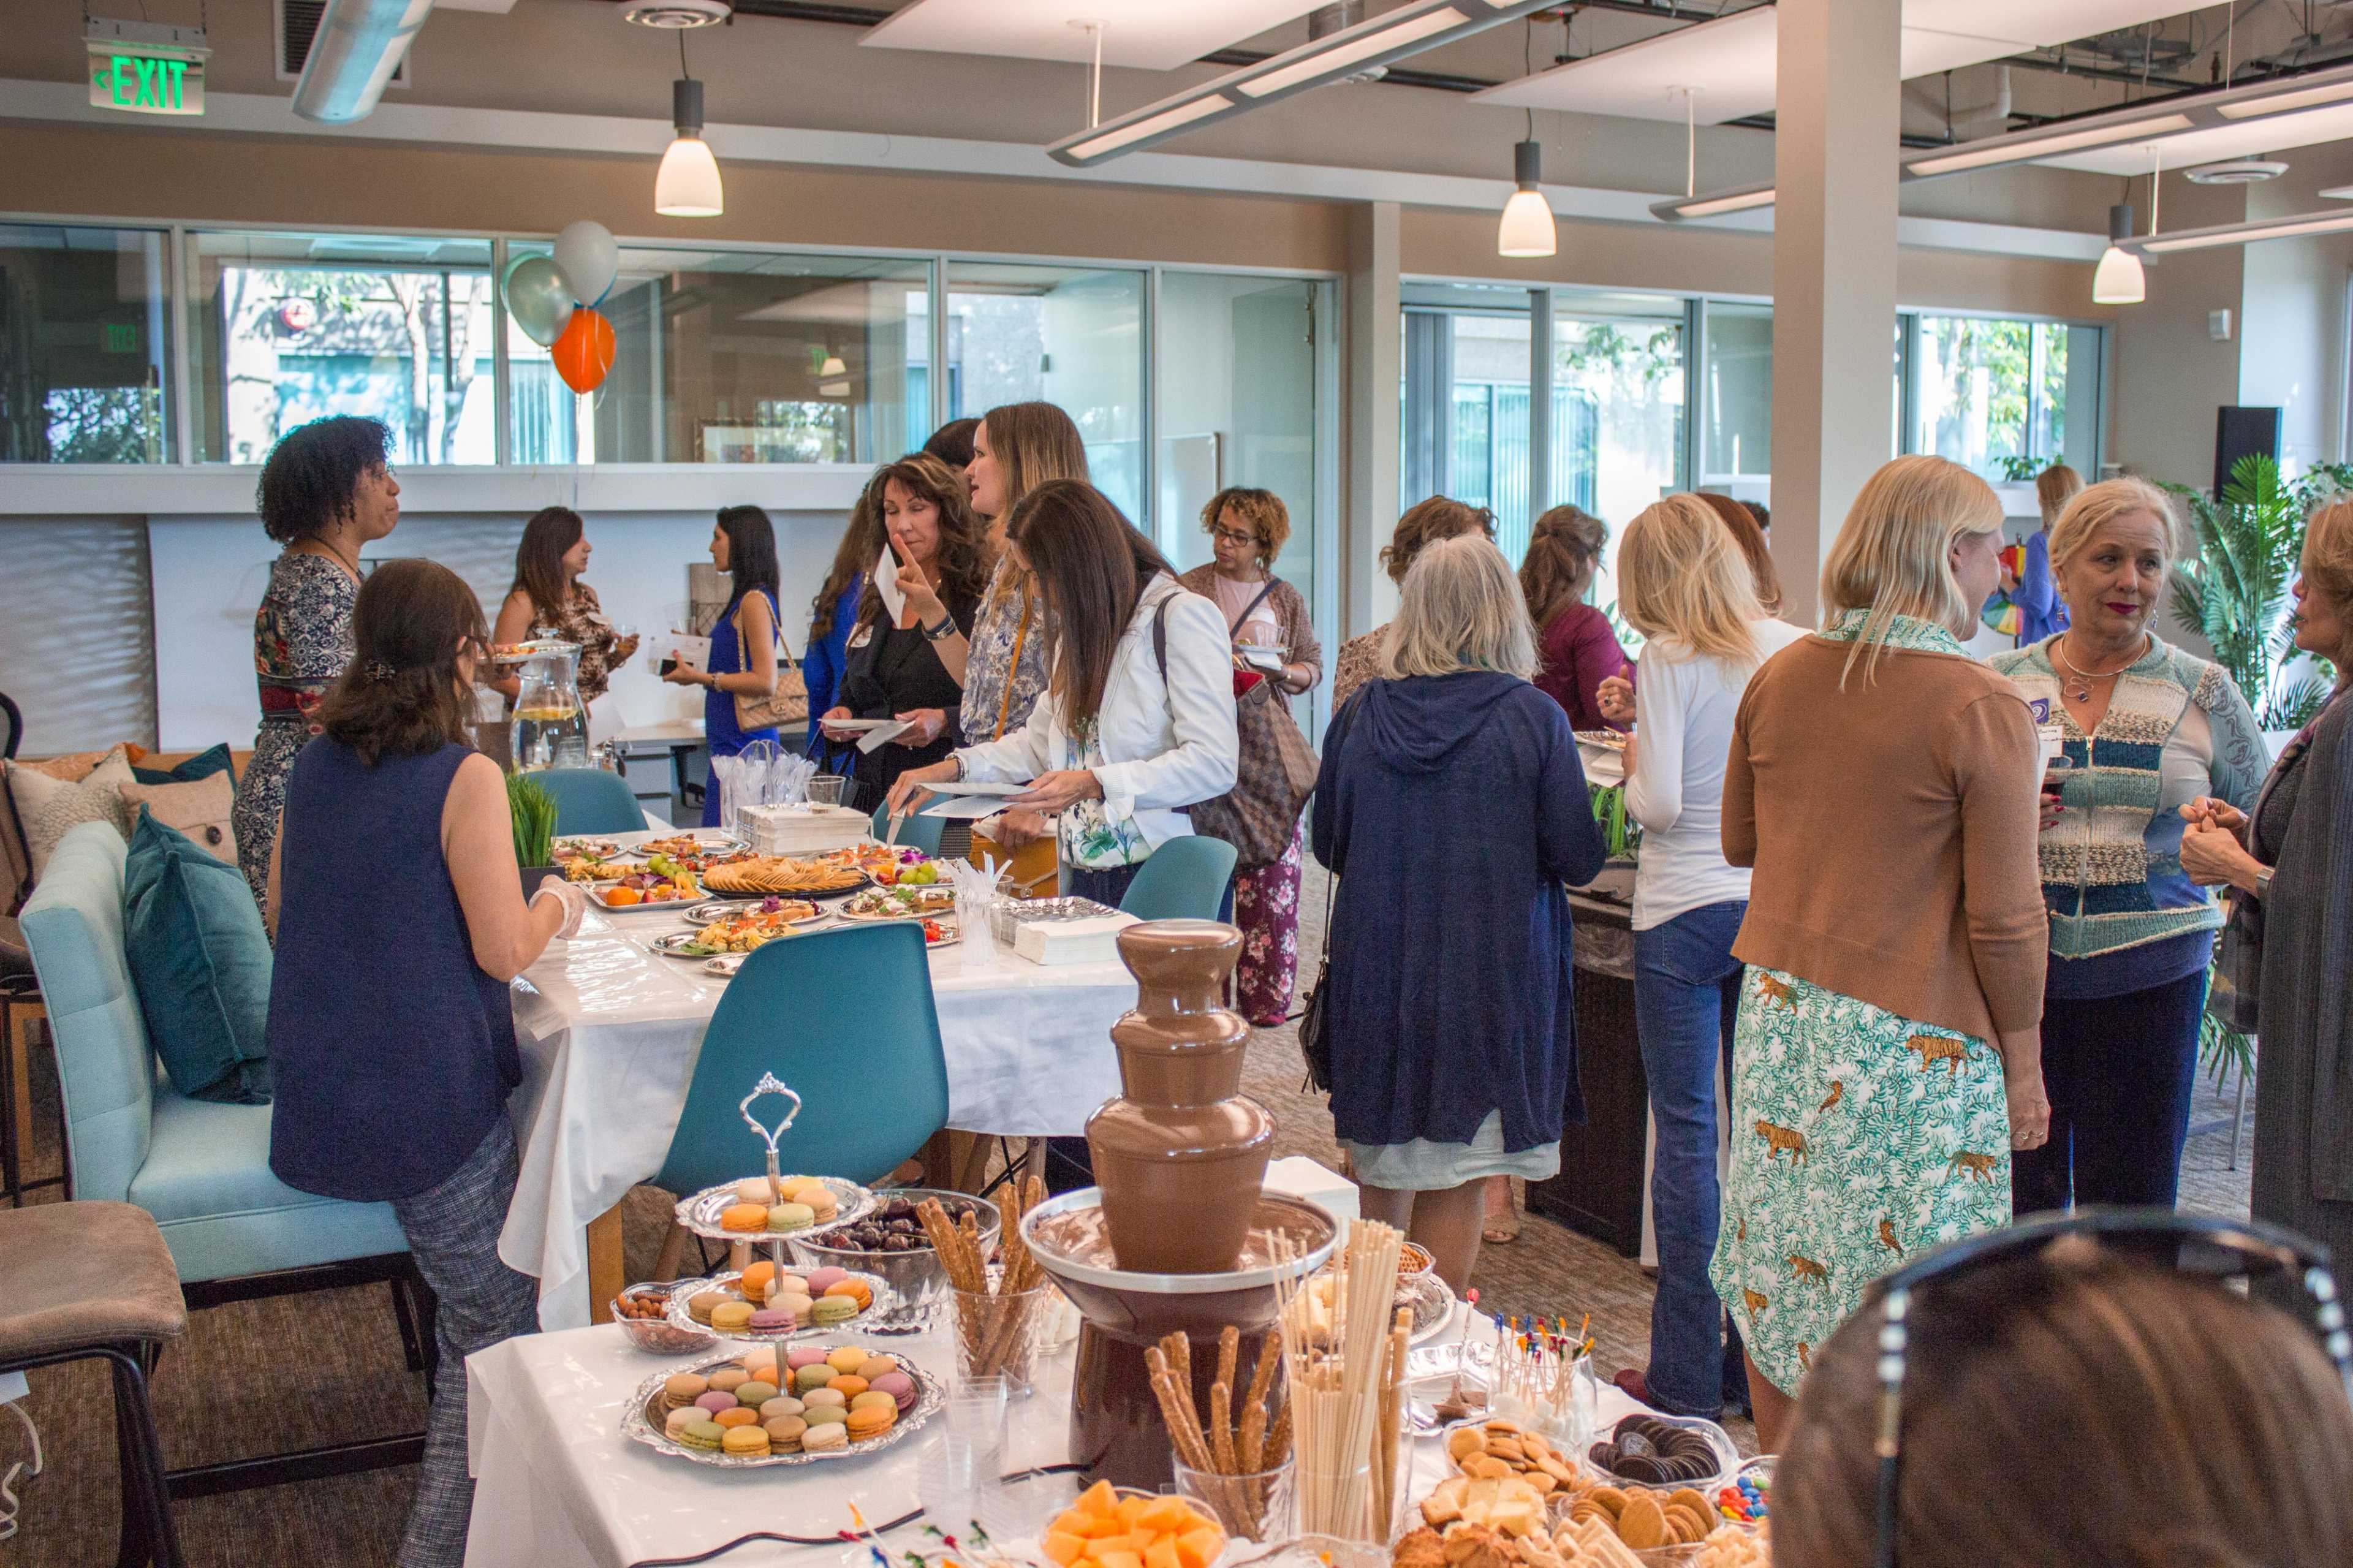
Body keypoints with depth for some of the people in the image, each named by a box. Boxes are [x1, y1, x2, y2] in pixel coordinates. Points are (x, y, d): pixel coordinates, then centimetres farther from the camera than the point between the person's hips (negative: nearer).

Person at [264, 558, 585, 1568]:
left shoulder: (313, 765, 6)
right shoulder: (465, 778, -15)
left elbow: (284, 907, 19)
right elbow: (505, 951, -16)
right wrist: (556, 904, 4)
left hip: (314, 1097, 8)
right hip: (422, 1100, -7)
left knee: (477, 1312, 23)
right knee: (494, 1331, 4)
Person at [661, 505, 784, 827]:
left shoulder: (754, 600, -12)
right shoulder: (746, 598, 16)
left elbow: (765, 682, -19)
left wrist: (701, 678, -15)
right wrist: (694, 659, 18)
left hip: (743, 746, -10)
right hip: (731, 741, 10)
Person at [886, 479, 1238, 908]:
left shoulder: (1183, 616, -10)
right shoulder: (1080, 630, 17)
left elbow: (1213, 763, -18)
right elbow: (1041, 741, 25)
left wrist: (1095, 784, -25)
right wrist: (954, 768, 11)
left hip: (1164, 874, -7)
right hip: (1085, 874, 7)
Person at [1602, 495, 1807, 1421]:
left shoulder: (1669, 658, -10)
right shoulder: (1794, 649, 3)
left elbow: (1660, 804, -15)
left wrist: (1633, 768, 6)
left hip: (1684, 913, -5)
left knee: (1687, 1135, 2)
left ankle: (1686, 1378, 8)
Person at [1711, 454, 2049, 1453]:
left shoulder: (1779, 677, 3)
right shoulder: (1983, 708, -13)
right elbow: (2005, 919, -11)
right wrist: (2024, 1061, 0)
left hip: (1780, 1011, 6)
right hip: (1913, 1039, -6)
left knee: (1779, 1275, 15)